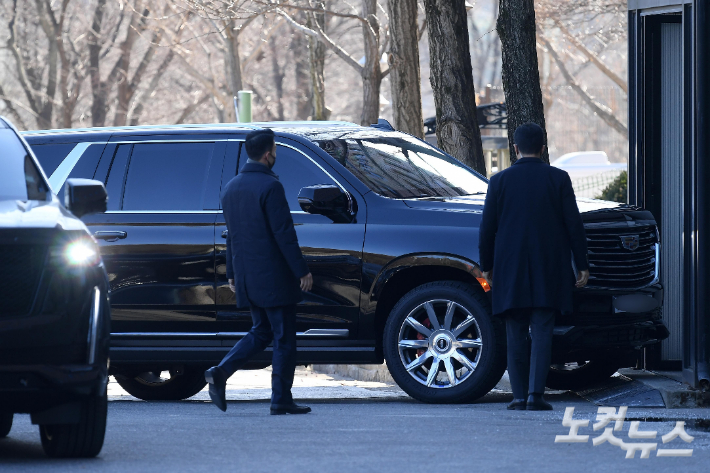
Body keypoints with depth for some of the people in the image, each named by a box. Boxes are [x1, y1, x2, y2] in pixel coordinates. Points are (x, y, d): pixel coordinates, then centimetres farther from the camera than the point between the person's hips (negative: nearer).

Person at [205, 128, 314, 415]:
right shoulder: (269, 186, -14)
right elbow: (284, 233, -17)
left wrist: (232, 274, 21)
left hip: (247, 276, 8)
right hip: (273, 277, -8)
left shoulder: (231, 188, 10)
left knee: (261, 332, 17)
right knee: (283, 338, 1)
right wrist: (301, 271, -12)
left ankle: (220, 373, -1)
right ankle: (281, 400, 2)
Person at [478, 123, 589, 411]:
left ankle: (520, 396, 6)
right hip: (549, 269, 0)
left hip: (510, 270, 0)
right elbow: (574, 225, 0)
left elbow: (487, 228, 2)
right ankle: (535, 394, -12)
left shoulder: (500, 181, 1)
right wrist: (581, 265, 5)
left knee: (516, 334, 7)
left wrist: (486, 266, 12)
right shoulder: (558, 179, 0)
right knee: (541, 332, -2)